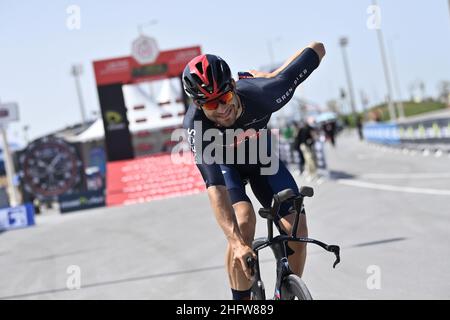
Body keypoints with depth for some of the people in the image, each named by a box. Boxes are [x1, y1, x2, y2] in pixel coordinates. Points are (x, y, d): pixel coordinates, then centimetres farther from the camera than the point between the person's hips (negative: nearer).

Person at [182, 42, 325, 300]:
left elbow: (317, 49, -27)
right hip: (222, 162, -2)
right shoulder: (196, 126, -39)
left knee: (297, 229, -14)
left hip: (260, 153, 2)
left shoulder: (262, 92, -38)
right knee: (244, 220, -29)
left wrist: (270, 76, -13)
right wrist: (236, 242, -56)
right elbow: (215, 189, -45)